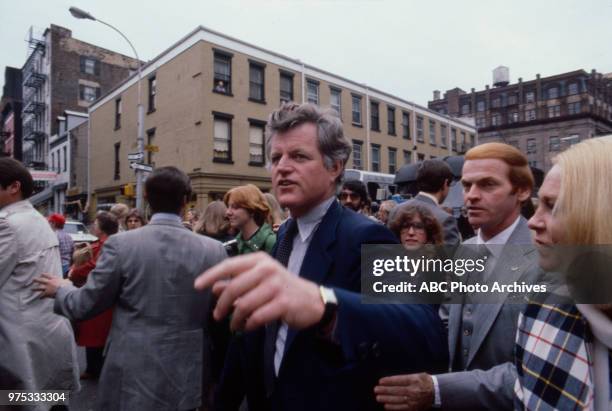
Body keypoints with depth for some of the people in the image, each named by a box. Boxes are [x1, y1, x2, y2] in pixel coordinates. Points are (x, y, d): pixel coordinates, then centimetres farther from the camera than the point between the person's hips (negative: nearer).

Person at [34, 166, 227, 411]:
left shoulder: (121, 243, -13)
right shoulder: (213, 250, -11)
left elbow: (86, 305, -2)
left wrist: (59, 290, 18)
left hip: (131, 377, -1)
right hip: (186, 379, 2)